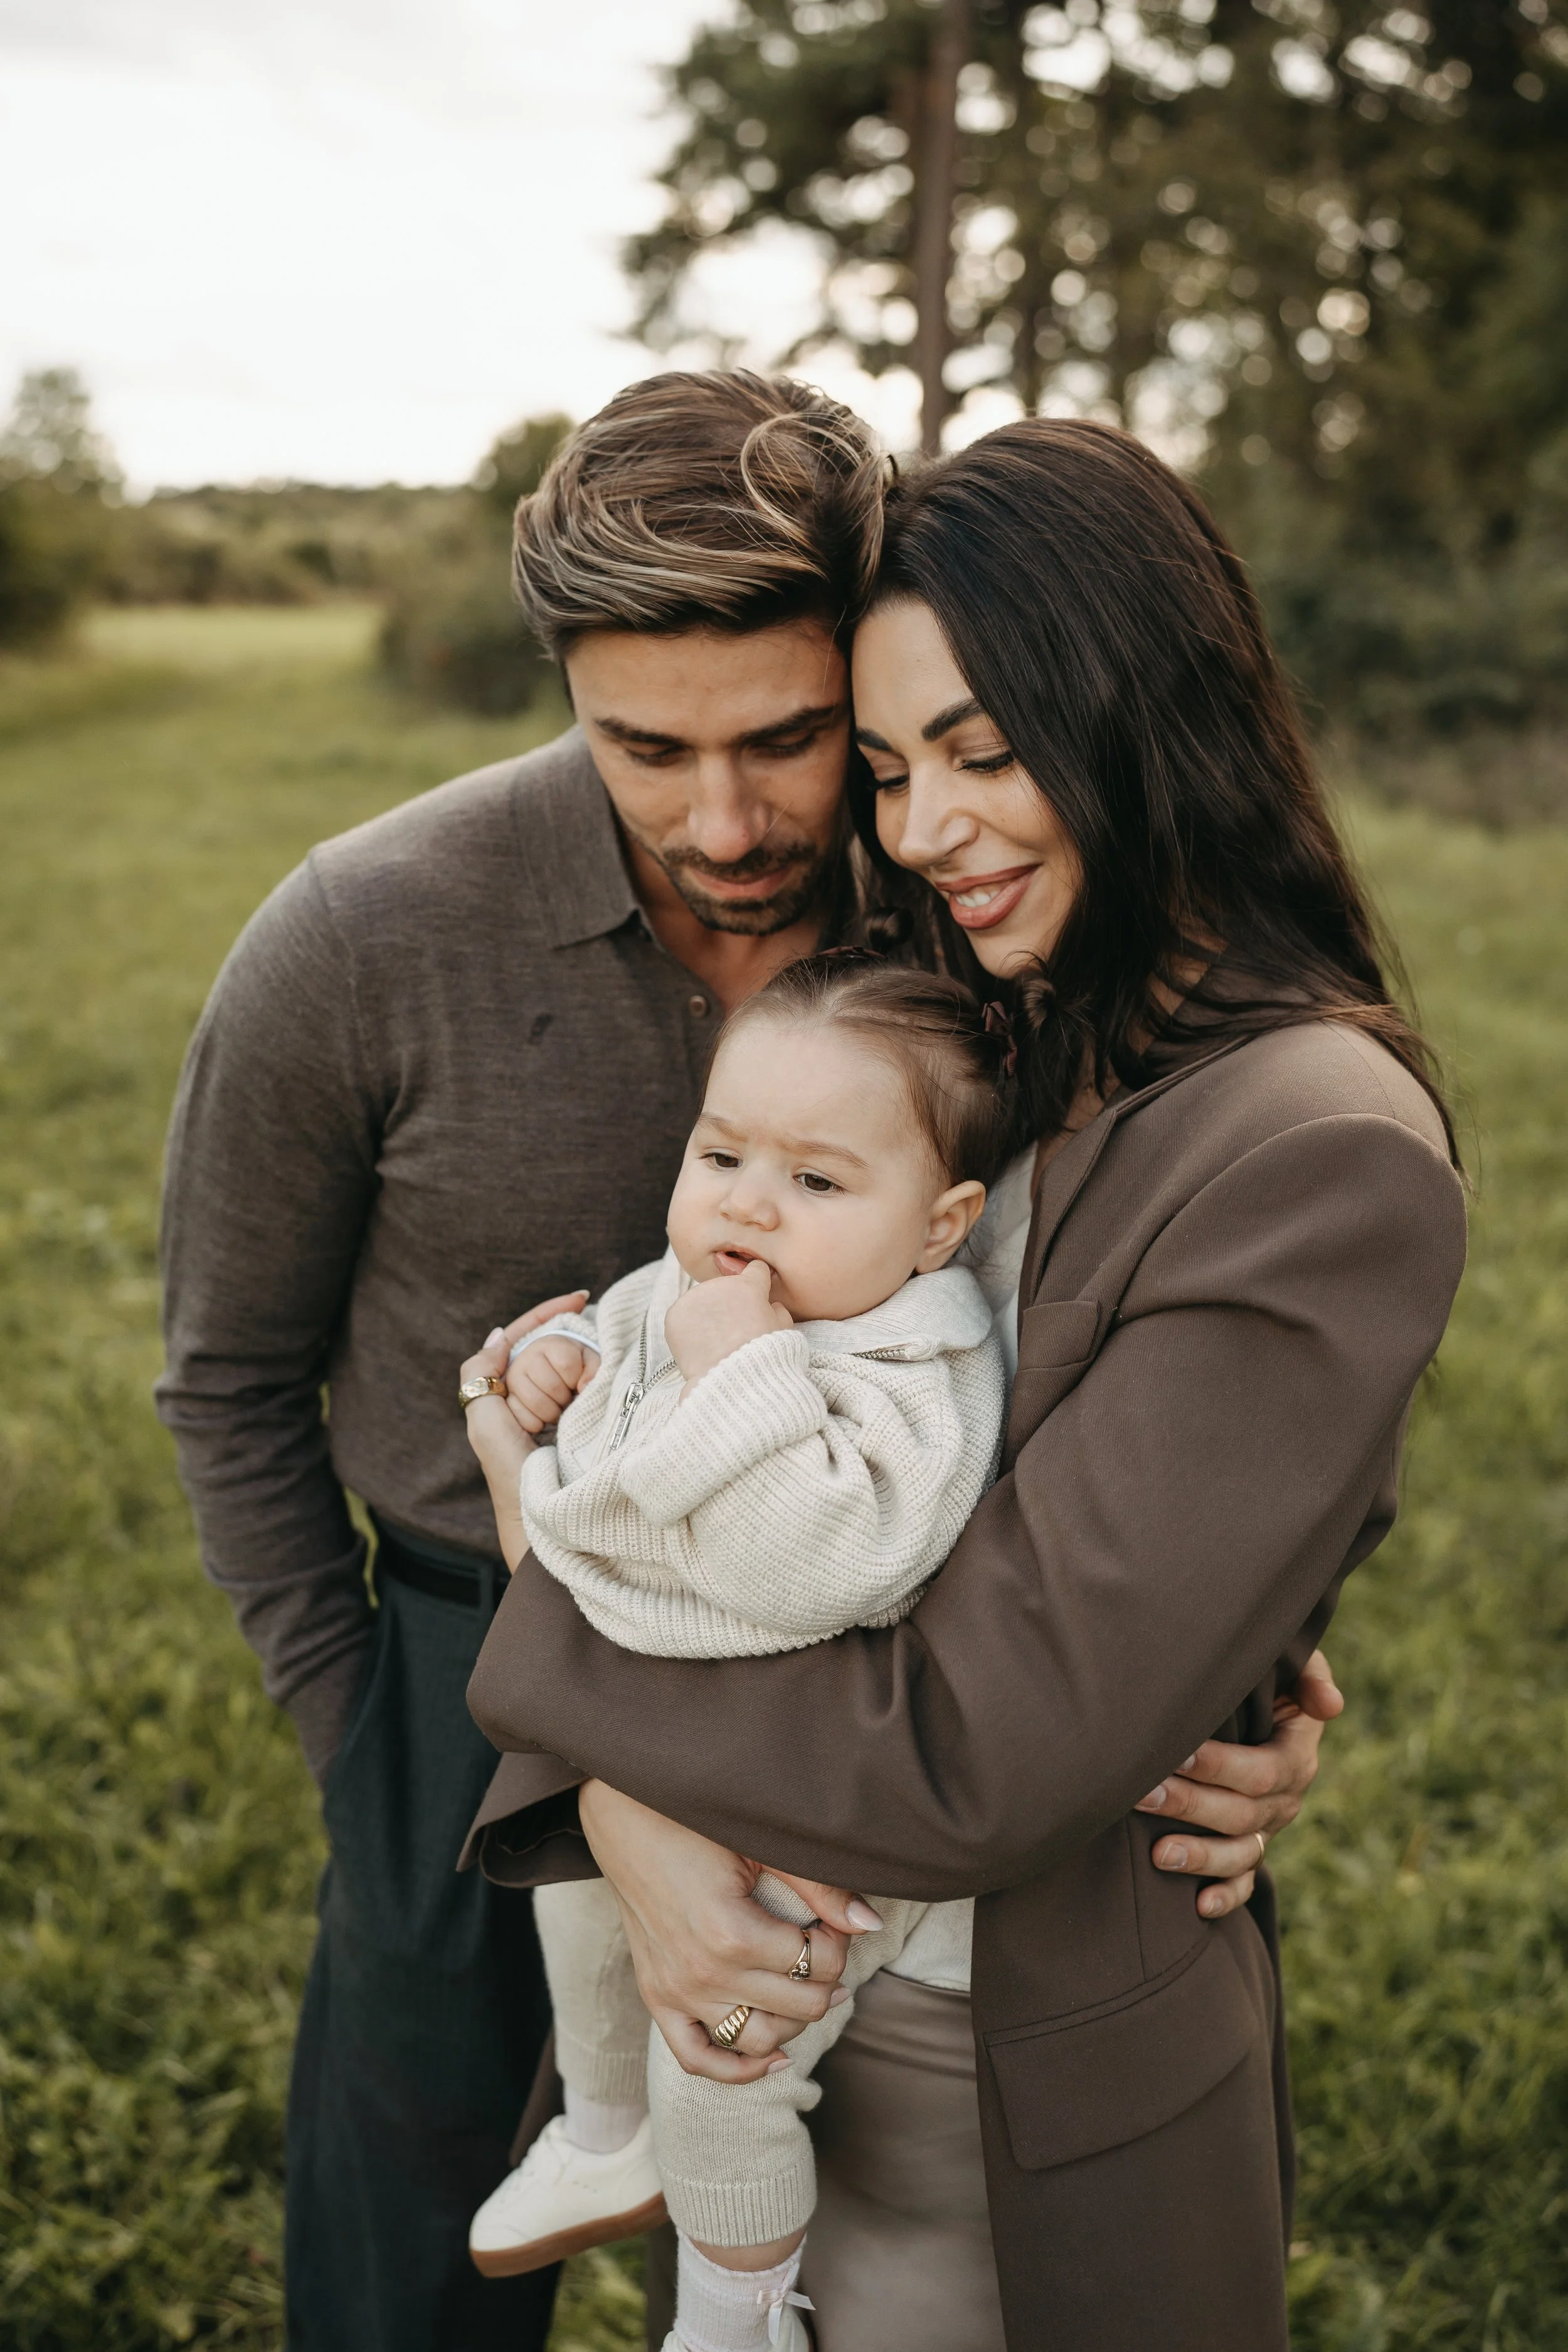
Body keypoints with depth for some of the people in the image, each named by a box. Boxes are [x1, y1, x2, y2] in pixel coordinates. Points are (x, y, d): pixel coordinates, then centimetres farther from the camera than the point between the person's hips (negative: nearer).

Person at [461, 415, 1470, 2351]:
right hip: (768, 1955, 6)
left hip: (1036, 2054, -6)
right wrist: (617, 1804, -21)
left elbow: (979, 1757, -27)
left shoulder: (1328, 1162, -25)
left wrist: (551, 1646, -17)